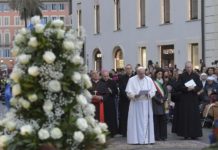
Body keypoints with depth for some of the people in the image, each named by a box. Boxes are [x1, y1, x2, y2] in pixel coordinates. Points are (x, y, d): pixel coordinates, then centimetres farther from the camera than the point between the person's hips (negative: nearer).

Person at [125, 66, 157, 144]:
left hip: (146, 104, 2)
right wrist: (134, 95, -22)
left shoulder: (149, 80, 7)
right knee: (136, 121, -3)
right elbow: (129, 92, -3)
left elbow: (153, 91, 5)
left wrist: (149, 94, -15)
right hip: (136, 104, -2)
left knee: (146, 121, 2)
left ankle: (147, 138, 7)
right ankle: (136, 139, 1)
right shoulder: (132, 80, 1)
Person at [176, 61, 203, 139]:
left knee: (194, 116, -1)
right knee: (185, 116, -3)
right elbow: (179, 86, -6)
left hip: (194, 98, 1)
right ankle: (186, 134, 2)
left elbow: (200, 86, 2)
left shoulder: (196, 76, 6)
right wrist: (187, 88, -20)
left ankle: (194, 134, 4)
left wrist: (194, 88, -16)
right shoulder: (182, 76, 1)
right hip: (184, 99, -1)